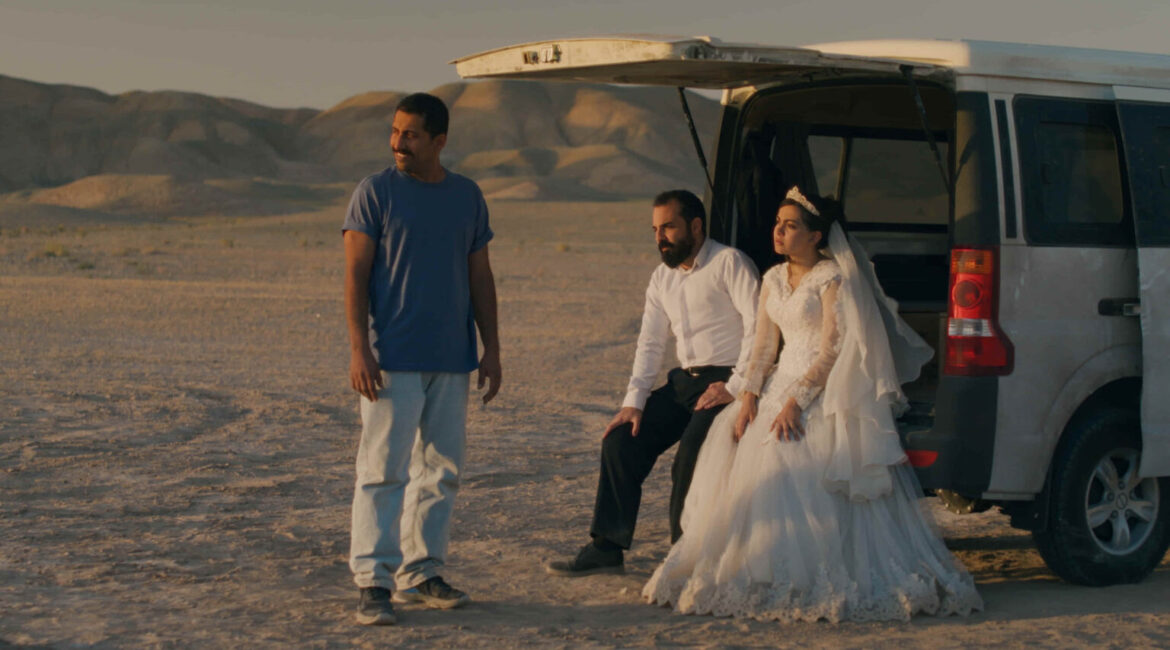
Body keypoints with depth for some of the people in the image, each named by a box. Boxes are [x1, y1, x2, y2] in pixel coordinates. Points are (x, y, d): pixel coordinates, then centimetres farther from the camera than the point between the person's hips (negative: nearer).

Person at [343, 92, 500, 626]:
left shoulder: (467, 196, 9)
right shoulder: (375, 193, -3)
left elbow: (480, 277, 14)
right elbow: (355, 274, -6)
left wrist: (491, 349, 9)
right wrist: (359, 350, -15)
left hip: (452, 361, 5)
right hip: (392, 359, -5)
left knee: (440, 471, 9)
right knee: (384, 467, -7)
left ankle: (420, 573, 18)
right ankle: (374, 581, -5)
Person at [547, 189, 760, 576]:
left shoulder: (729, 263, -8)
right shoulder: (662, 278, 15)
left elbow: (758, 327, -15)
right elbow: (650, 343, 14)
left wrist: (734, 387, -19)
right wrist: (633, 402, 3)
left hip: (726, 380, -8)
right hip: (686, 380, 8)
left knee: (691, 453, -27)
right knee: (620, 440, -3)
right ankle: (606, 549, 2)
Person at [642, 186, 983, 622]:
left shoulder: (832, 279, -8)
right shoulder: (773, 280, 14)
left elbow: (832, 352, -14)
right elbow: (764, 347, 13)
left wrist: (796, 401, -23)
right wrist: (750, 395, -3)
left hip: (824, 390, -7)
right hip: (782, 381, 7)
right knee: (734, 443, -10)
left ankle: (815, 583, -18)